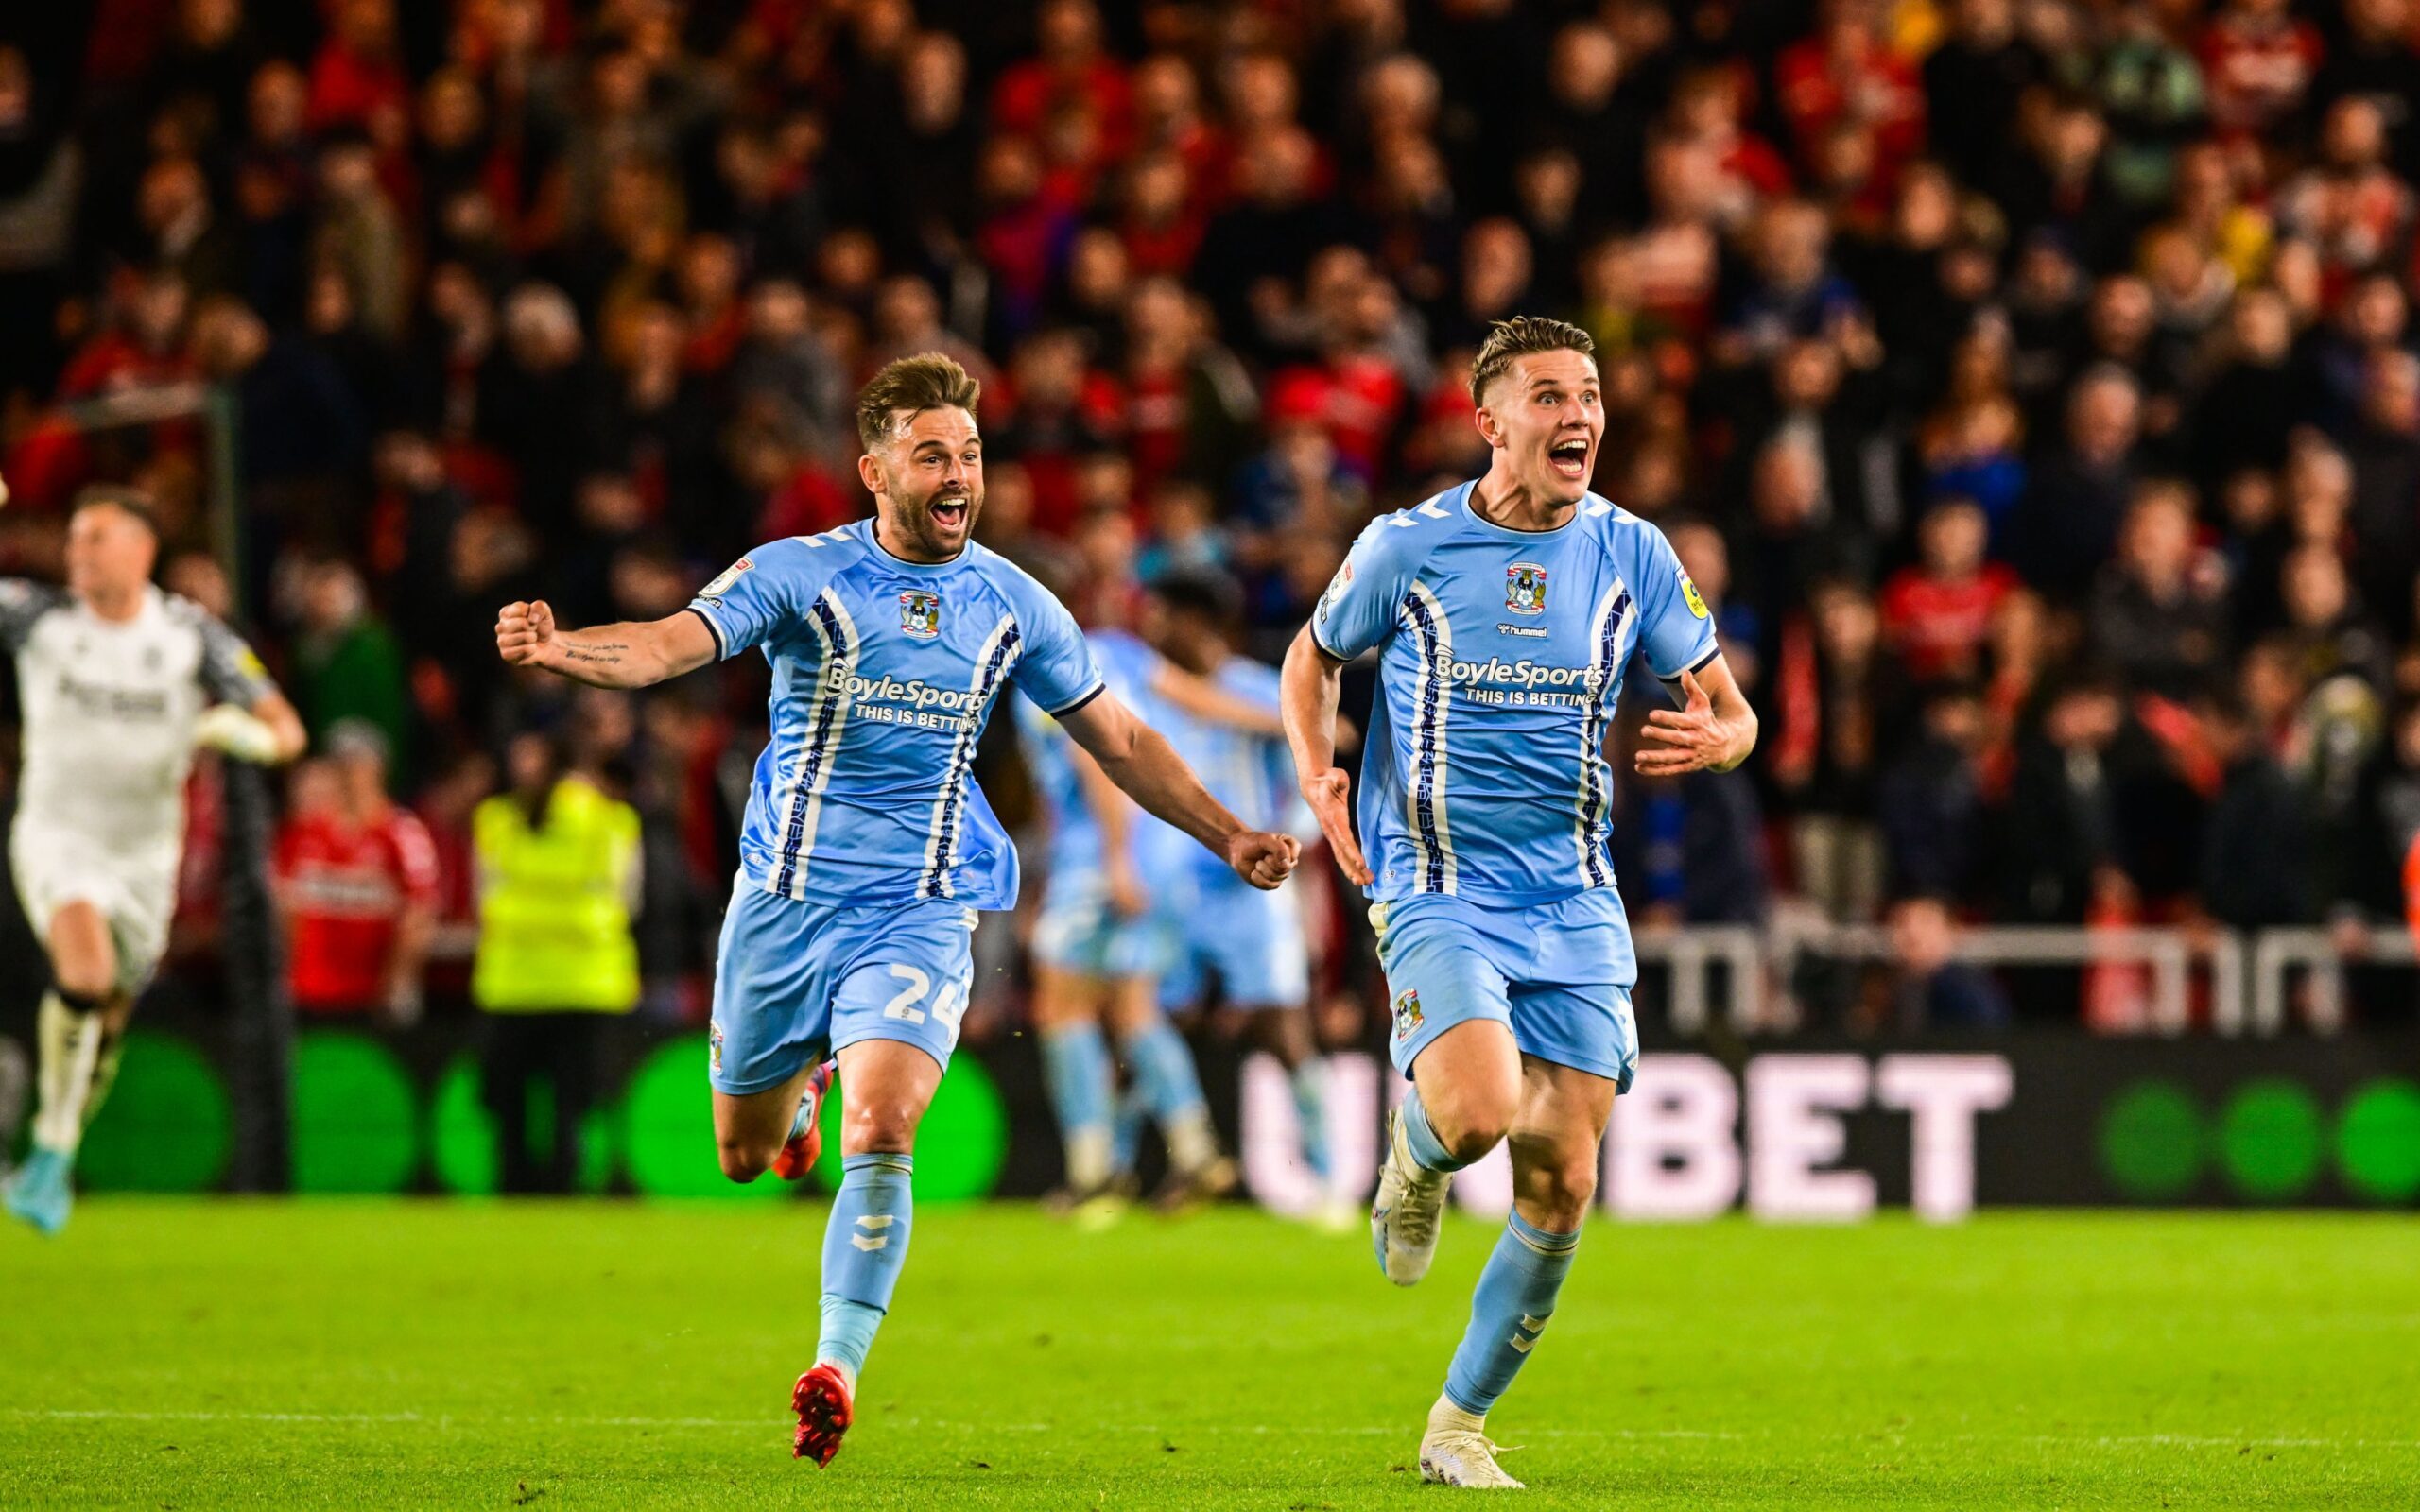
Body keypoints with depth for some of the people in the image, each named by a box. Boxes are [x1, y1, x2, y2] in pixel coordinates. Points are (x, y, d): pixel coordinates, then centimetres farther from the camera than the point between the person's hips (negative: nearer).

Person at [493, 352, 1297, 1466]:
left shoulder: (1013, 607, 3)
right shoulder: (798, 574, -7)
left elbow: (1119, 740, 15)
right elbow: (671, 645, -22)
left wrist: (1229, 837, 10)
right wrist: (560, 650, -43)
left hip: (919, 913, 0)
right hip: (785, 902, 0)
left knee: (880, 1134, -22)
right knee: (745, 1157, 12)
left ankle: (836, 1368, -17)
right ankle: (808, 1074, 47)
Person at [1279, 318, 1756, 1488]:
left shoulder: (1631, 555, 2)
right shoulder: (1406, 547, -4)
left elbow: (1728, 709, 11)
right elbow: (1315, 658, 14)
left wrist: (1715, 738, -14)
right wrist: (1317, 773, -5)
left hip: (1575, 905, 3)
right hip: (1437, 889, -3)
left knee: (1560, 1183, -1)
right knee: (1479, 1109, -28)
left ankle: (1459, 1423, 16)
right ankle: (1414, 1159, 11)